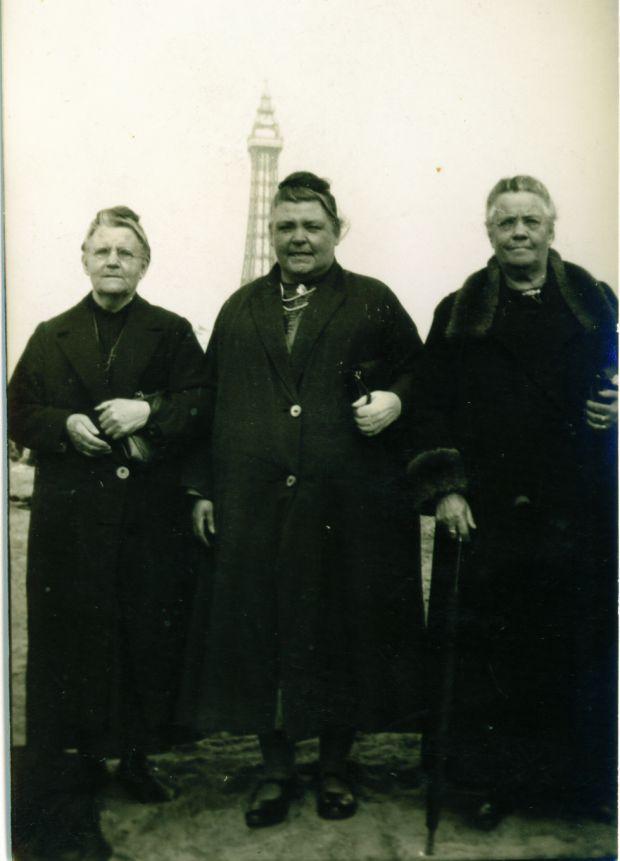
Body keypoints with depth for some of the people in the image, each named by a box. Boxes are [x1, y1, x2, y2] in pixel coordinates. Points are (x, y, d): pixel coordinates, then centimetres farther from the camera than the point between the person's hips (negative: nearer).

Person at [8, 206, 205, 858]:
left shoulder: (172, 333, 9)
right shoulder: (51, 337, 14)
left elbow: (202, 406, 0)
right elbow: (19, 414, 11)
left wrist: (149, 412, -16)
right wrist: (65, 426, -7)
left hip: (151, 516, 0)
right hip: (71, 517, 1)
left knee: (149, 635, 3)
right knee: (67, 638, 3)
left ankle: (135, 756, 22)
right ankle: (50, 784, 14)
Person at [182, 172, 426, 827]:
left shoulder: (374, 303, 7)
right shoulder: (240, 310, 14)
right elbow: (211, 401, 13)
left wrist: (394, 400, -12)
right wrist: (203, 488, 8)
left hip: (349, 504, -2)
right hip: (254, 508, 2)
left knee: (343, 631, 6)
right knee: (261, 627, 6)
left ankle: (335, 766, 26)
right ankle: (276, 769, 24)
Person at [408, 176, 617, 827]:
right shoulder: (459, 314, 8)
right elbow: (430, 407, 3)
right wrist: (444, 489, -6)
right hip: (489, 512, -1)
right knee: (491, 651, 2)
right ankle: (497, 780, 18)